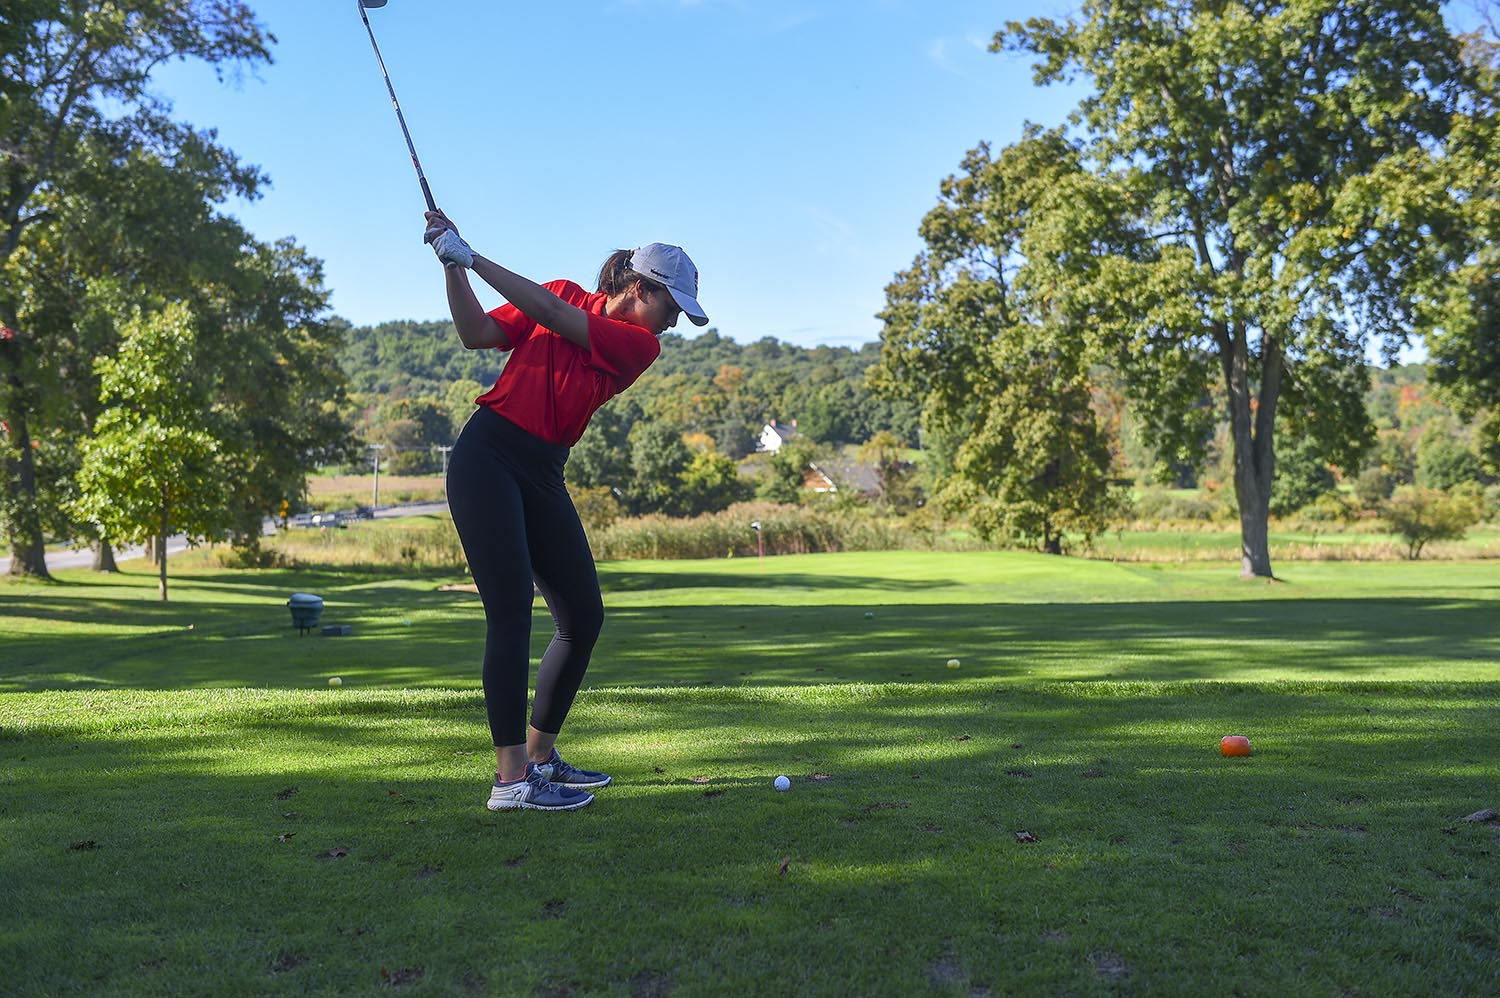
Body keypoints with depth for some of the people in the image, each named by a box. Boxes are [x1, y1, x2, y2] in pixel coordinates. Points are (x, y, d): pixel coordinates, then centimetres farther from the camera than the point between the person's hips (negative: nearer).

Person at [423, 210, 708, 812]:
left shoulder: (640, 345, 3)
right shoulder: (567, 293, 4)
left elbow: (551, 315, -11)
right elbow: (477, 333, 2)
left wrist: (471, 256, -13)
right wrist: (452, 266, -8)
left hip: (543, 475, 4)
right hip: (487, 457, -4)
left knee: (584, 617, 4)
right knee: (512, 612, -13)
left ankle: (540, 755, 20)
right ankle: (511, 779, -9)